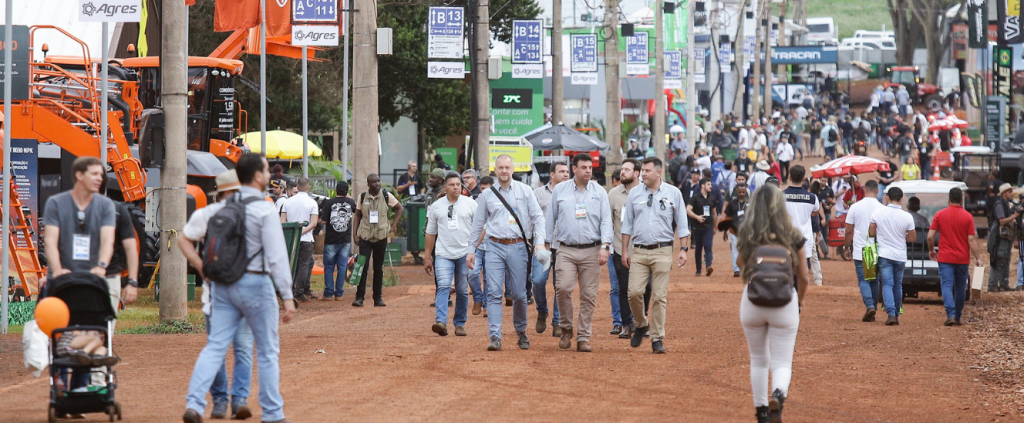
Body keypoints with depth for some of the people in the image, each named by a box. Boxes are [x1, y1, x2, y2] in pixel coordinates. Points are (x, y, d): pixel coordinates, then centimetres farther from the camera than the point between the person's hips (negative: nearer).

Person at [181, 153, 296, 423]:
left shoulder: (218, 209, 6)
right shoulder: (264, 211, -12)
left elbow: (184, 241, 7)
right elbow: (277, 258, -16)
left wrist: (202, 268, 8)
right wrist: (288, 297, -15)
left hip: (222, 286, 5)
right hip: (255, 283, -5)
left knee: (215, 346, 4)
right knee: (268, 350, 7)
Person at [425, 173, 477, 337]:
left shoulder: (471, 204, 5)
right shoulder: (436, 206, 8)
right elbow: (430, 233, 12)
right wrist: (427, 258, 11)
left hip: (465, 254, 0)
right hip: (443, 254, 0)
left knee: (462, 291, 4)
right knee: (443, 287, -15)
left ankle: (460, 324, 14)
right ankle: (441, 322, -26)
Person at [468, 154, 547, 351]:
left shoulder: (524, 191, 6)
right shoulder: (487, 195, 10)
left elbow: (538, 217, 5)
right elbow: (477, 224, 16)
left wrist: (540, 242, -8)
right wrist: (471, 250, 14)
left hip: (518, 247, -1)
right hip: (495, 247, 1)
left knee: (519, 294, 1)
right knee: (494, 293, -9)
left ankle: (521, 332, 22)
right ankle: (495, 337, -12)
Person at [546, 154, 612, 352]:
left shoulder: (599, 192, 7)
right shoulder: (560, 191, 8)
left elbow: (606, 221, 4)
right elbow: (550, 218, 14)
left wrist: (605, 246, -8)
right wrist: (546, 244, 10)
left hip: (591, 250, 1)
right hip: (566, 250, 0)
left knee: (589, 295, 0)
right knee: (563, 288, -16)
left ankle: (583, 338, 6)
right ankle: (566, 329, 4)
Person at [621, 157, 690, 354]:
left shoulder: (673, 193, 4)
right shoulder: (634, 194, 9)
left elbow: (681, 224, 7)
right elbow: (627, 224, 13)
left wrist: (683, 249, -1)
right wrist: (625, 250, 7)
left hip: (662, 251, -1)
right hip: (639, 251, 1)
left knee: (660, 296, -3)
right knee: (634, 292, -9)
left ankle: (657, 338, 4)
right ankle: (640, 325, 16)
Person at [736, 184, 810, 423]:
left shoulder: (746, 234, -2)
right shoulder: (793, 235, -4)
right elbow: (803, 277, 3)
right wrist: (800, 302, 20)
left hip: (752, 301, 1)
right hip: (785, 303, -1)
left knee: (758, 360, 20)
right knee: (782, 362, 3)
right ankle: (778, 395, -28)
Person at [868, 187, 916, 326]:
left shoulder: (877, 212, -8)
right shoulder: (907, 217, -7)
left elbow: (871, 233, -2)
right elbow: (913, 238, 1)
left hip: (884, 255, -1)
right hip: (900, 256, 1)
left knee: (887, 284, -2)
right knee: (898, 285, 15)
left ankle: (891, 313, -19)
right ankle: (896, 314, 21)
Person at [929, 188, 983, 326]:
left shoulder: (940, 215, -3)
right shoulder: (968, 217, -4)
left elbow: (930, 236, -4)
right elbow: (971, 240, -7)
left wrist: (931, 250, 14)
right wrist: (977, 257, 0)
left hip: (945, 258, -1)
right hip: (963, 258, 1)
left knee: (947, 286, -5)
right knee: (960, 288, 14)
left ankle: (951, 315, -22)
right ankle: (957, 317, 21)